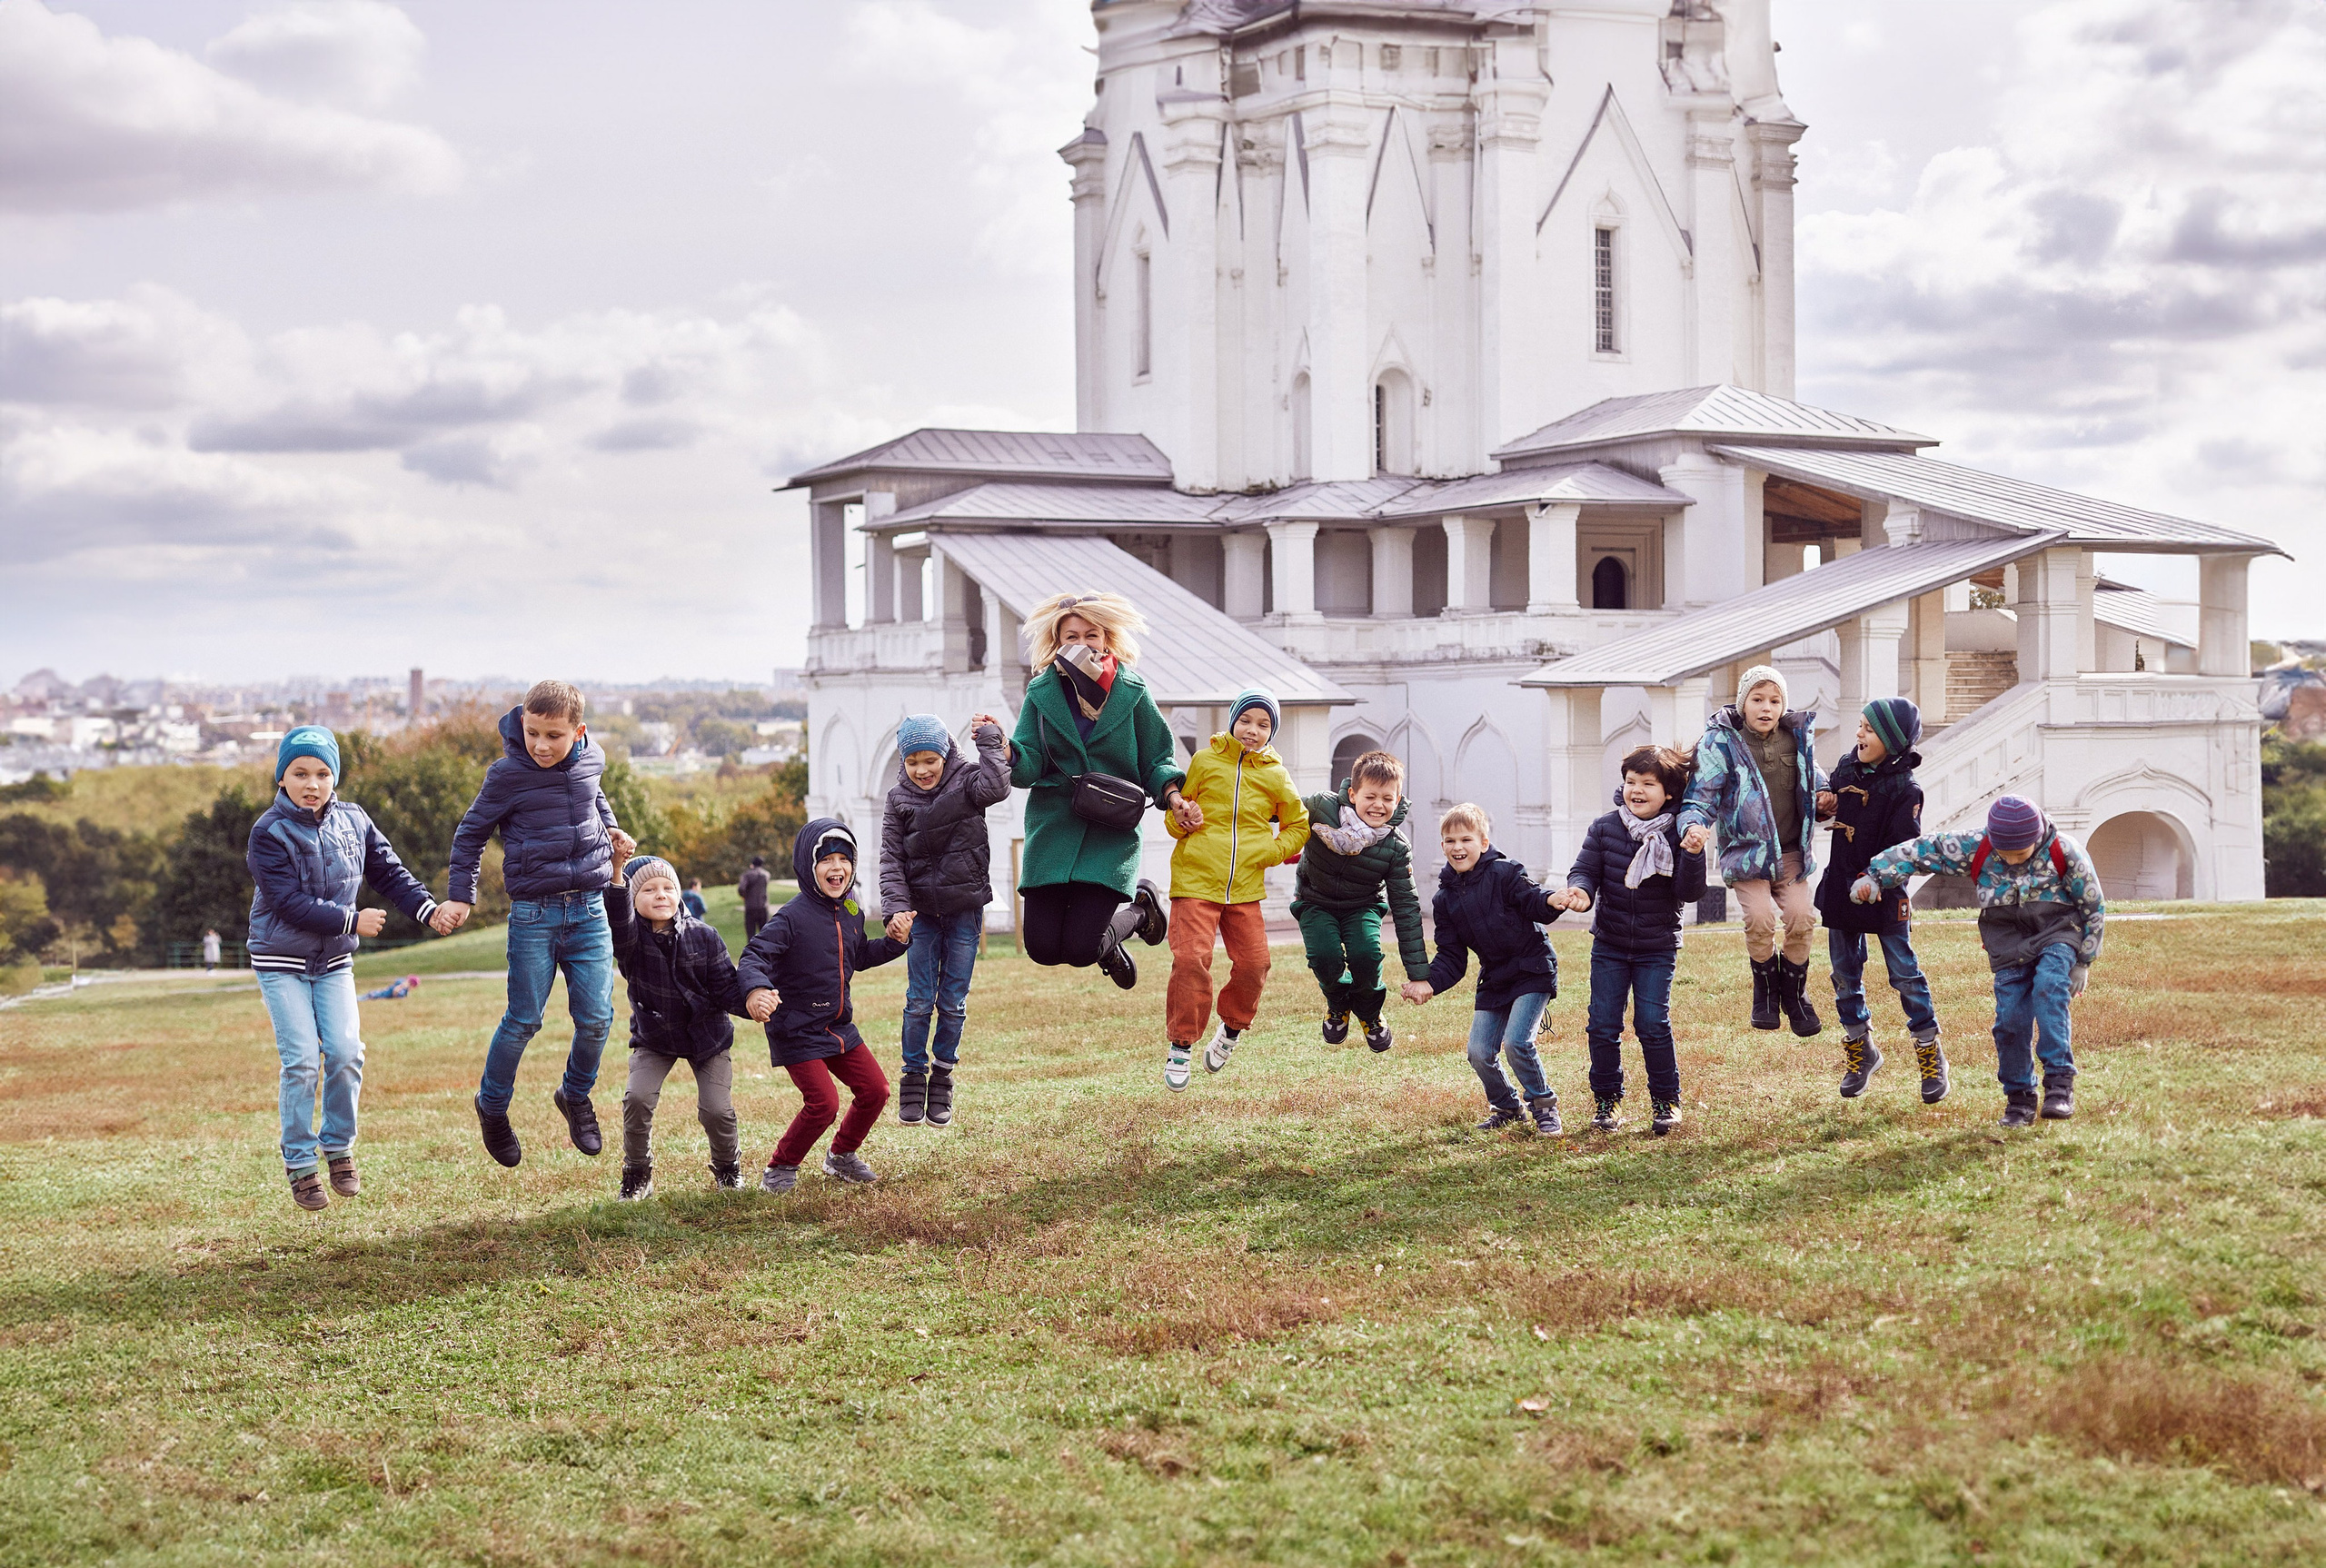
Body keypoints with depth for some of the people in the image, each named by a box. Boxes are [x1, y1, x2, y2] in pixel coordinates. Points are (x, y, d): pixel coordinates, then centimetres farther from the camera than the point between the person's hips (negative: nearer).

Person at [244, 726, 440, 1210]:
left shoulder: (353, 822, 1)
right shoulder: (270, 833, -14)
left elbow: (388, 872, 5)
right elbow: (292, 903, -20)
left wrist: (428, 908, -11)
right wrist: (353, 921, -17)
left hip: (334, 961, 4)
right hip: (282, 961, -4)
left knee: (346, 1052, -8)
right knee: (302, 1060, -10)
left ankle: (339, 1148, 12)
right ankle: (301, 1165, 1)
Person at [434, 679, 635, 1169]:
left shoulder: (591, 761, 1)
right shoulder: (508, 775, -11)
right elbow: (471, 834, 2)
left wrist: (608, 826, 11)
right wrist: (461, 897, -1)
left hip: (589, 909, 3)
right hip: (534, 914, -3)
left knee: (596, 1017, 0)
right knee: (523, 1021, -1)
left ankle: (576, 1095, 26)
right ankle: (493, 1106, 22)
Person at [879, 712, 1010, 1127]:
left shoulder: (965, 779, -5)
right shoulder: (898, 800, 0)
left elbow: (995, 786, -29)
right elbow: (891, 860, -4)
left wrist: (989, 738, -18)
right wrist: (896, 907, -17)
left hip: (965, 910, -1)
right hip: (922, 912, 1)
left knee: (953, 1002, 3)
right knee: (919, 1001, -2)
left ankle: (943, 1078, 17)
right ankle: (914, 1078, 11)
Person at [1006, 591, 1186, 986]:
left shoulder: (1131, 692, 0)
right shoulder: (1041, 694, 3)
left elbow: (1157, 759, 8)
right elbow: (1030, 768, -3)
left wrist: (1172, 796, -11)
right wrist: (1003, 747, -24)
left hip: (1112, 835, -2)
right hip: (1053, 831, 2)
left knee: (1080, 949, -12)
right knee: (1042, 947, -5)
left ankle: (1139, 908, 21)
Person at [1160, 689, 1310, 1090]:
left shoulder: (1275, 776, 7)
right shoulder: (1205, 761, 3)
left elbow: (1298, 827, 18)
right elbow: (1177, 810, 12)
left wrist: (1269, 852, 1)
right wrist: (1181, 819, -11)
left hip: (1245, 887, 2)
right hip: (1196, 880, -2)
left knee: (1253, 964, -3)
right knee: (1191, 959, -14)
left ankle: (1231, 1029, 25)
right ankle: (1180, 1046, 1)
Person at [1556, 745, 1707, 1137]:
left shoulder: (1676, 836, -10)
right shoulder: (1604, 829, -4)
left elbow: (1689, 893, -14)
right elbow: (1586, 869, -2)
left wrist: (1693, 856, -30)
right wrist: (1580, 890, -24)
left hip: (1657, 949, -2)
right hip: (1609, 946, 2)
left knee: (1653, 1024, -7)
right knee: (1603, 1025, 2)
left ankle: (1666, 1100, 10)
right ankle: (1606, 1099, 18)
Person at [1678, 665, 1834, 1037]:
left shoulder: (1799, 737, 3)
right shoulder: (1721, 742, -9)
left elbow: (1814, 781, 19)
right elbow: (1701, 795, -12)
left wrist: (1822, 799, -4)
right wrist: (1694, 827, -33)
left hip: (1791, 851, 3)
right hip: (1745, 851, -3)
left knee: (1801, 916, -13)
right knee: (1760, 919, -21)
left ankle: (1794, 992, 13)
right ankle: (1765, 986, 9)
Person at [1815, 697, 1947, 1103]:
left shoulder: (1905, 790, -14)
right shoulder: (1846, 768, 5)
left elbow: (1902, 848, -18)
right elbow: (1831, 807, 24)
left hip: (1885, 892, -6)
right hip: (1841, 887, 6)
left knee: (1904, 972, -1)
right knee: (1845, 973, 11)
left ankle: (1930, 1054, 9)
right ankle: (1860, 1049, 25)